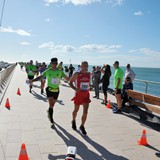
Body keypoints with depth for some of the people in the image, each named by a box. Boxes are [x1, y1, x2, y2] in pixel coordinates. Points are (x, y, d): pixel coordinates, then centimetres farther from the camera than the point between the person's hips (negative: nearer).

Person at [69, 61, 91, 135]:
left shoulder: (89, 74, 3)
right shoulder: (77, 74, -10)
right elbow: (70, 82, -4)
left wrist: (89, 87, -1)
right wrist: (75, 88, -21)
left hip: (86, 94, 3)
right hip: (78, 94, -3)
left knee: (85, 112, -5)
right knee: (76, 110, 15)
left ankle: (82, 126, 14)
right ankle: (73, 121, 45)